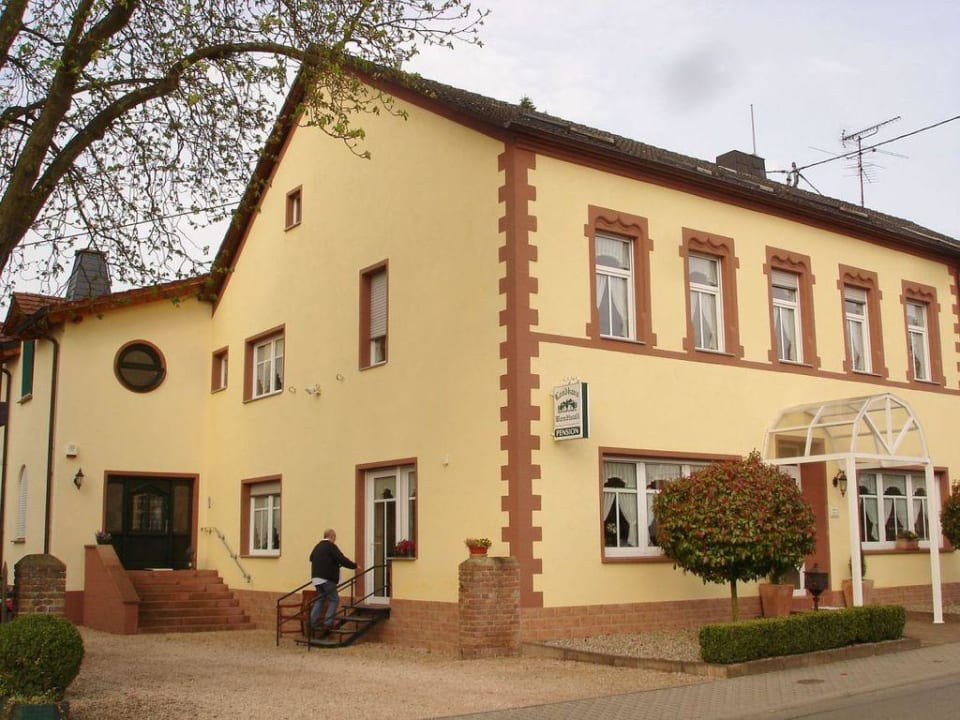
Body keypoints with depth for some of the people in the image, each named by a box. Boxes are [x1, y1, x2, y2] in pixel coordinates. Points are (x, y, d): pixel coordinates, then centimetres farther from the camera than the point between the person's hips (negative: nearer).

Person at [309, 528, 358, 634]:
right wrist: (354, 566, -2)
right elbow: (342, 559, -15)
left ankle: (313, 623, 10)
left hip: (316, 577, 8)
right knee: (334, 600, 1)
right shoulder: (331, 546, -11)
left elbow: (312, 558, 26)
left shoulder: (317, 546, 13)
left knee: (319, 599, 15)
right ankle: (328, 623, -5)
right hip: (327, 578, -8)